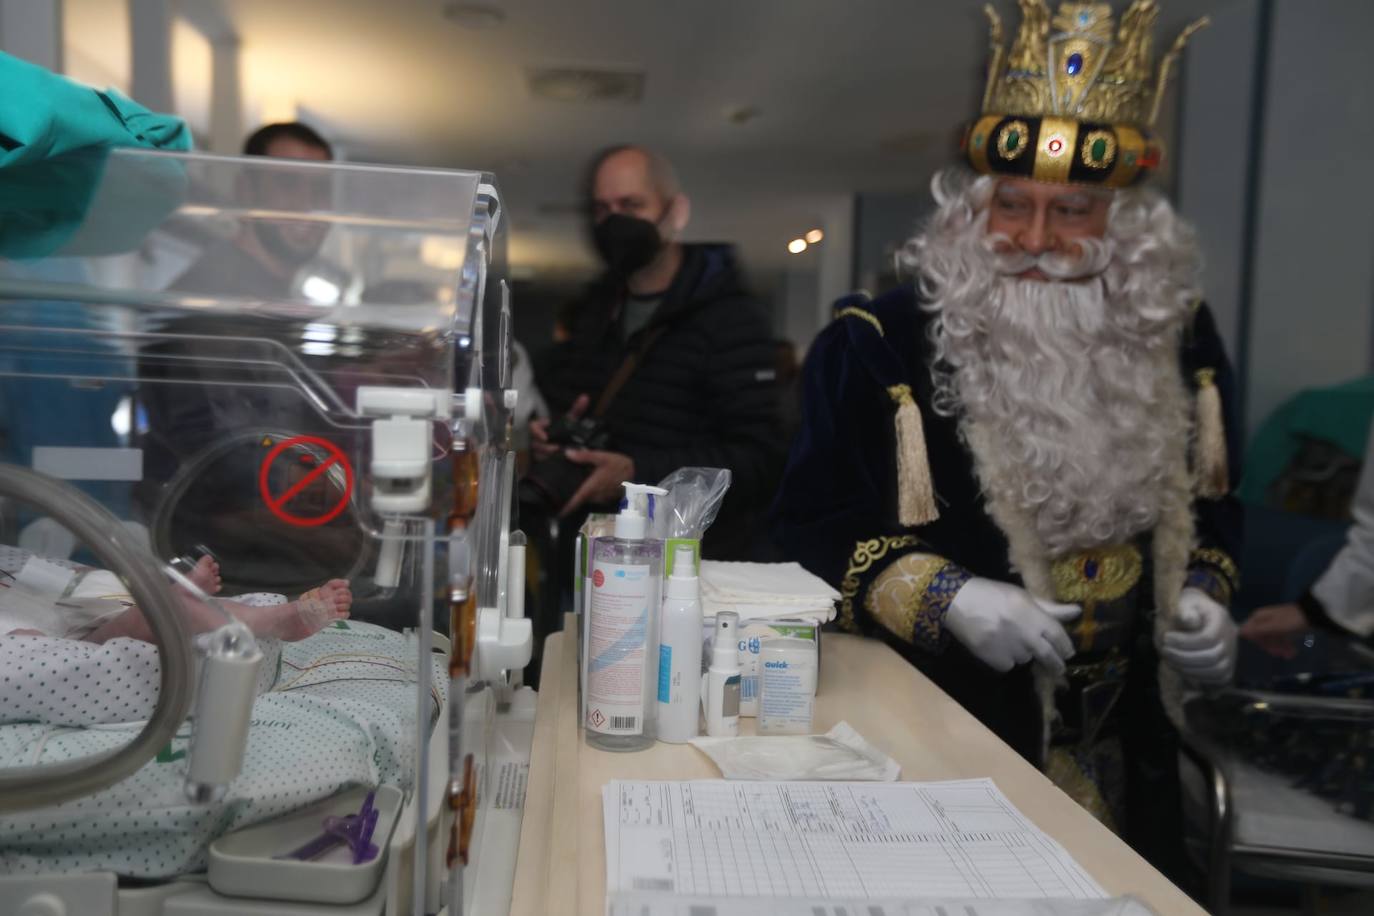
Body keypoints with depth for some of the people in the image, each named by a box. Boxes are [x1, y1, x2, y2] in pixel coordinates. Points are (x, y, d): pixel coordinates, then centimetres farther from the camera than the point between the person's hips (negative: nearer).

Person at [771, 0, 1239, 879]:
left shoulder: (1178, 337, -1)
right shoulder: (878, 344, -17)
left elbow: (1209, 503, 13)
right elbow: (811, 519, -13)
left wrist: (1203, 595, -5)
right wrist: (945, 599, -24)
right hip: (941, 734, -4)